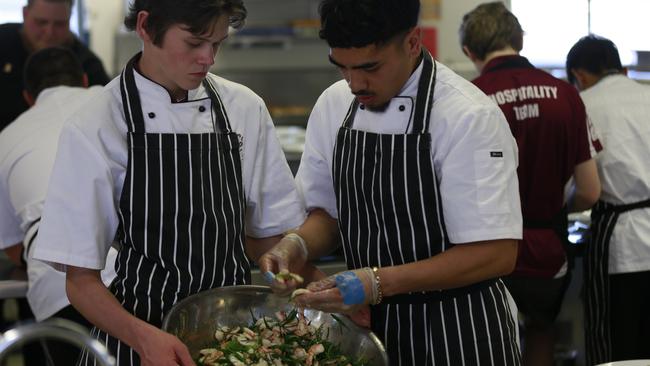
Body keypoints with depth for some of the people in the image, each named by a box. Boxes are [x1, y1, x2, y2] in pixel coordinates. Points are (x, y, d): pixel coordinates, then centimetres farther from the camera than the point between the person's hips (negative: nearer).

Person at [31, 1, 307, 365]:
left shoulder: (245, 109, -2)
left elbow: (271, 232, 6)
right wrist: (143, 336, -27)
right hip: (135, 331, -4)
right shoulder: (93, 129, -12)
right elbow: (82, 279, -12)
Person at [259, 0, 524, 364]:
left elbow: (496, 254, -23)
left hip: (458, 332, -6)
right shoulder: (333, 105, -1)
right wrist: (298, 246, -12)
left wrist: (377, 283, -30)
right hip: (368, 321, 6)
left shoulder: (469, 116, -20)